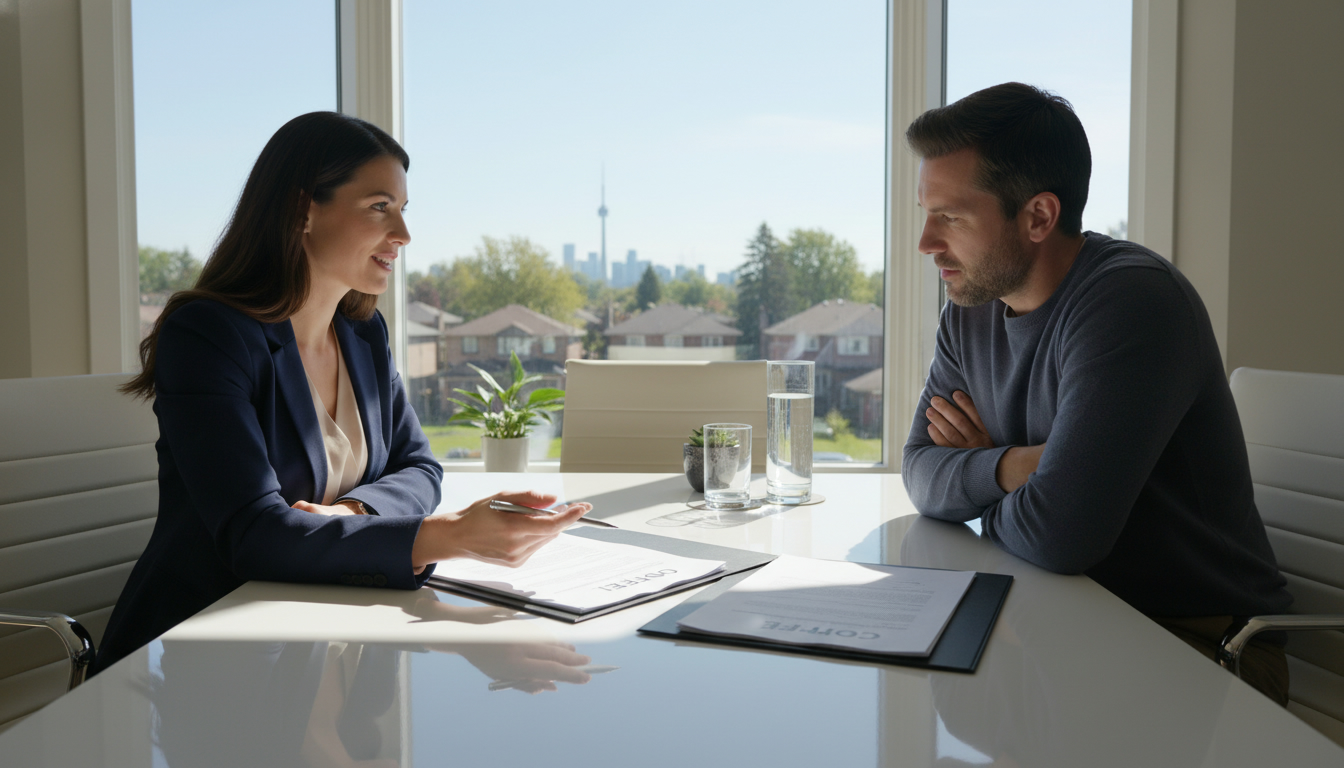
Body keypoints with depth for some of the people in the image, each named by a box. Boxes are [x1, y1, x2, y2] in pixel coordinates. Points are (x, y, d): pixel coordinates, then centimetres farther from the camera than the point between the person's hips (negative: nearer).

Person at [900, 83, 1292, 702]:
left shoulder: (1132, 302, -23)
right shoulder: (972, 308, 2)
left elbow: (1057, 533, -30)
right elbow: (922, 474, 1)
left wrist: (982, 489, -8)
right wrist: (1011, 466, -19)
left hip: (1204, 642, -7)